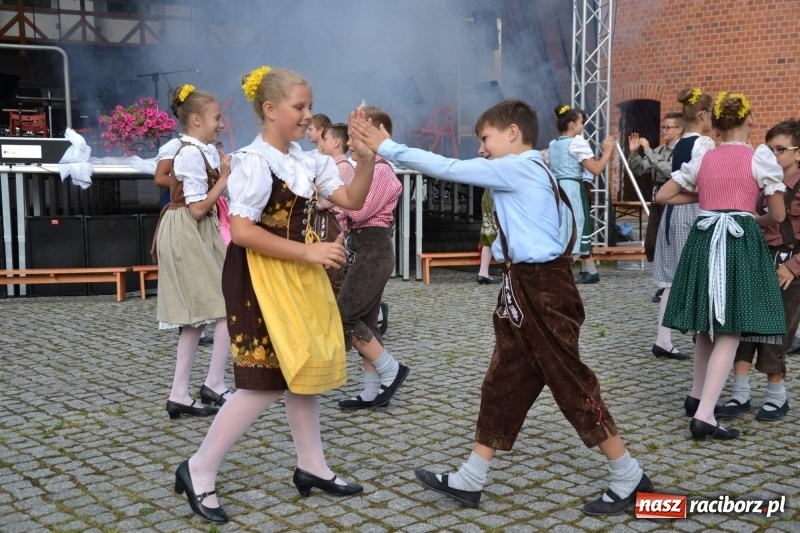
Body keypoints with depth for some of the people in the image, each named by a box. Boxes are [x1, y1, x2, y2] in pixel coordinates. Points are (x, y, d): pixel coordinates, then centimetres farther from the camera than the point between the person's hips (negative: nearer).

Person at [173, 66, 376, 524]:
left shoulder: (309, 160, 7)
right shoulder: (254, 161, -16)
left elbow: (351, 200, 2)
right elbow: (242, 231, -23)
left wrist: (367, 161, -14)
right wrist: (308, 251, -24)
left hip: (298, 277, 8)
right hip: (261, 278, -8)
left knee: (301, 369, 13)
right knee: (266, 381, -7)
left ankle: (312, 467, 26)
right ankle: (199, 471, 6)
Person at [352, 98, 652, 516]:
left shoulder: (516, 168, -14)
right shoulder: (523, 172, 16)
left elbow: (449, 169, -14)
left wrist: (387, 148, -8)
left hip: (542, 289, -10)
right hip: (523, 287, 10)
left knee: (571, 383, -1)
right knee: (503, 383, 12)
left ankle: (630, 480, 13)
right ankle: (469, 481, 21)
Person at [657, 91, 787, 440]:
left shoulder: (702, 157, 9)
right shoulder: (760, 157, -2)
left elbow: (662, 196, 13)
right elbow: (778, 215, 2)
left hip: (703, 239, 5)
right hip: (740, 241, -5)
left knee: (708, 325, 19)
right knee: (730, 332, -4)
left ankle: (697, 396, 30)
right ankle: (704, 415, -12)